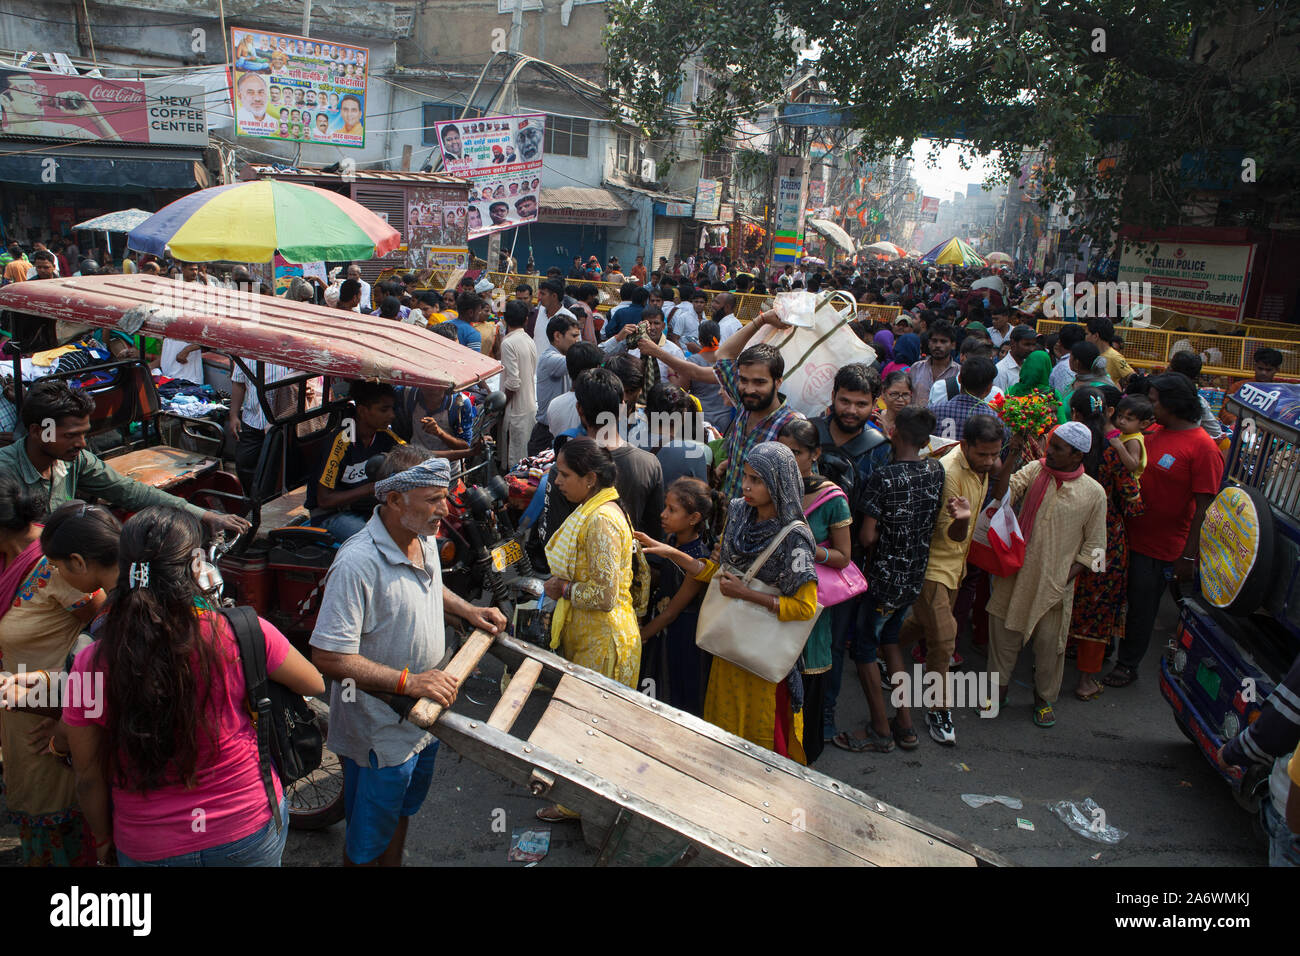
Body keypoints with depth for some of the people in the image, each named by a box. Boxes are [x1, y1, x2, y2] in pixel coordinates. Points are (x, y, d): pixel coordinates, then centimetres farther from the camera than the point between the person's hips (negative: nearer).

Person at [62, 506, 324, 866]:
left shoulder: (90, 665, -18)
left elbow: (89, 778, -5)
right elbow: (315, 684, -4)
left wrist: (103, 839, 14)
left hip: (146, 849, 1)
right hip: (250, 835, -1)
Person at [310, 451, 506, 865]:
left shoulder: (425, 538, -3)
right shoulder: (358, 563, -32)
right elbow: (329, 658, -31)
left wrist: (468, 611, 6)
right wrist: (408, 681, -33)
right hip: (379, 729, -8)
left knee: (401, 812, 29)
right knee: (367, 843, 14)